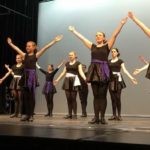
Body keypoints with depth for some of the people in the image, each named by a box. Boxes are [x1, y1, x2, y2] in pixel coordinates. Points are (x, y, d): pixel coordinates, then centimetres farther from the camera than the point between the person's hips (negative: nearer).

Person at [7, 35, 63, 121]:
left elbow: (45, 48, -7)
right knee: (25, 96, 5)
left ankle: (31, 115, 6)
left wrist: (54, 41, -12)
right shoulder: (25, 55, 12)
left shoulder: (36, 55, 1)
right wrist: (10, 43, 35)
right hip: (25, 76, 4)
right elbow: (17, 49, 25)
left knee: (31, 96, 0)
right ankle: (27, 114, 13)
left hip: (32, 76, -4)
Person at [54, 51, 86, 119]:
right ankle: (69, 114, 7)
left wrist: (85, 79, -22)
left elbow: (81, 72, -7)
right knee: (68, 98, 1)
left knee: (73, 98, -8)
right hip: (67, 81, 5)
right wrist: (57, 79, 22)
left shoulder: (78, 63, 3)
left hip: (74, 81, -5)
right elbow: (63, 72, 21)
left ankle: (75, 114, -1)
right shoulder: (67, 63, 18)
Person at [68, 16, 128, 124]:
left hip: (103, 72, -3)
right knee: (96, 95, 4)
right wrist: (73, 31, 27)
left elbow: (115, 35, -4)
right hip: (94, 71, 4)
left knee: (102, 95, -2)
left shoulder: (107, 46, 5)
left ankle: (102, 117, 3)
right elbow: (82, 38, 21)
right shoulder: (92, 46, 15)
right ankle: (96, 117, 7)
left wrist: (122, 23, -11)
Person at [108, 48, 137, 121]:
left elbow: (125, 70, -4)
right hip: (111, 80, 3)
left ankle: (119, 115, 0)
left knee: (118, 98, -7)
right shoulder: (109, 61, 14)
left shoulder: (120, 61, 5)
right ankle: (114, 115, 7)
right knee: (113, 98, 2)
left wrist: (131, 78, -16)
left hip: (118, 79, -3)